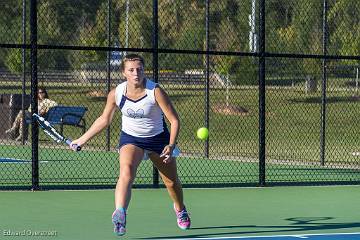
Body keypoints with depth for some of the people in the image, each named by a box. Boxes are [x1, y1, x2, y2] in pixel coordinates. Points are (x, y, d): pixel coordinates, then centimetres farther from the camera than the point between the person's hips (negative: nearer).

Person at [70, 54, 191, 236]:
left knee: (172, 182, 15)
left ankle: (180, 210, 47)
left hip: (158, 138, 0)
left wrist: (171, 145, -31)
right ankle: (119, 214, -45)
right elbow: (104, 120, 3)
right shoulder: (116, 94, -15)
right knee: (126, 172, -30)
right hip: (130, 138, 0)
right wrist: (83, 139, 4)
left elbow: (174, 120, -18)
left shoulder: (156, 92, -24)